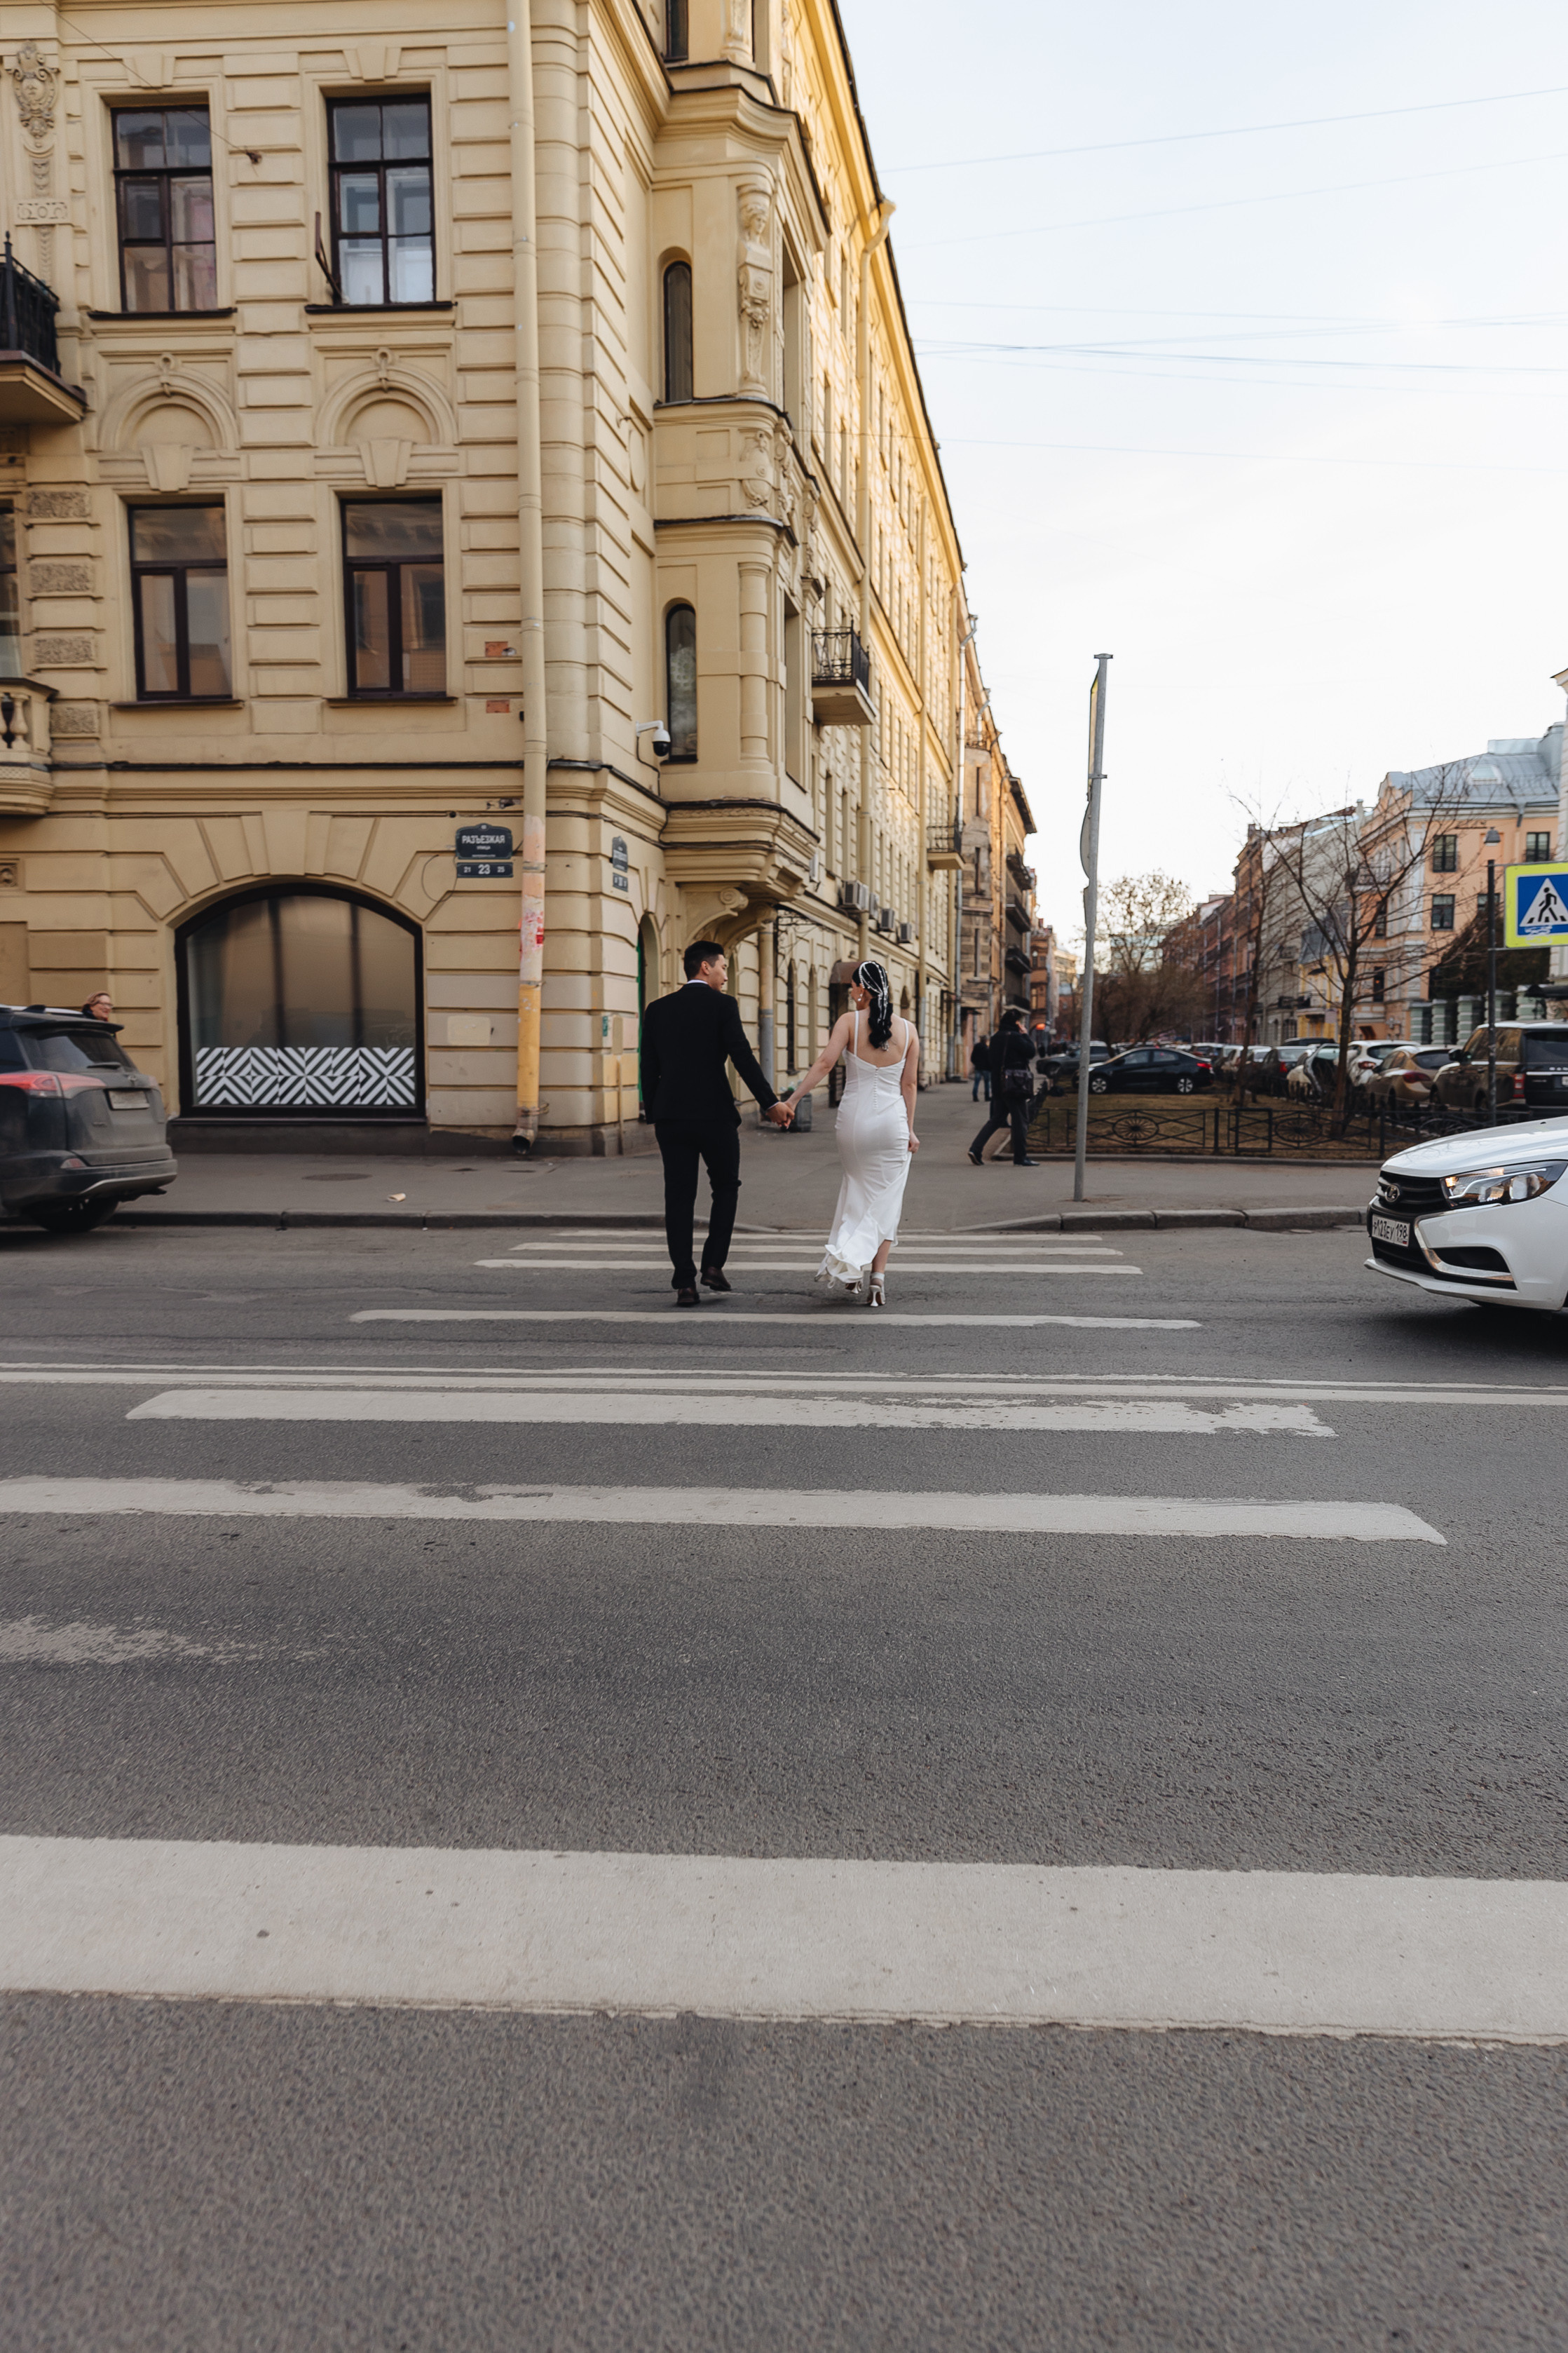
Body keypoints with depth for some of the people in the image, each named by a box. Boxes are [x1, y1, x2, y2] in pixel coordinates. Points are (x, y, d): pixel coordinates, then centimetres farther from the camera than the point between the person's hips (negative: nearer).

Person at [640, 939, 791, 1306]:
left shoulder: (657, 1009, 10)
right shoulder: (722, 1005, -3)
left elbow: (648, 1069, 10)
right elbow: (743, 1057, -12)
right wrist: (770, 1102, -9)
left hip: (670, 1116, 4)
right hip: (714, 1114, -3)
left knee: (679, 1198, 5)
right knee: (726, 1186, 17)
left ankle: (684, 1283, 3)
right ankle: (713, 1263, 7)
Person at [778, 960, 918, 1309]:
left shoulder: (849, 1021, -5)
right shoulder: (908, 1029, 3)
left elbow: (825, 1062, -16)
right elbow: (909, 1084, 5)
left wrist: (793, 1098, -15)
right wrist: (909, 1129, 11)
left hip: (855, 1118, -1)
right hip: (892, 1120, 1)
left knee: (859, 1191, 20)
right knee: (885, 1199, 9)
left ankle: (849, 1265, 13)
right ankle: (877, 1276, 1)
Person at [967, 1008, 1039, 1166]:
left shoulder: (996, 1038, 13)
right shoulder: (1014, 1037, -13)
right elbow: (1031, 1052, -11)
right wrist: (1024, 1035, -2)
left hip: (998, 1084, 8)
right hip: (1015, 1085, -8)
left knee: (996, 1118, 12)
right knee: (1020, 1120, 0)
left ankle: (976, 1149, 1)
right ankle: (1020, 1158, 4)